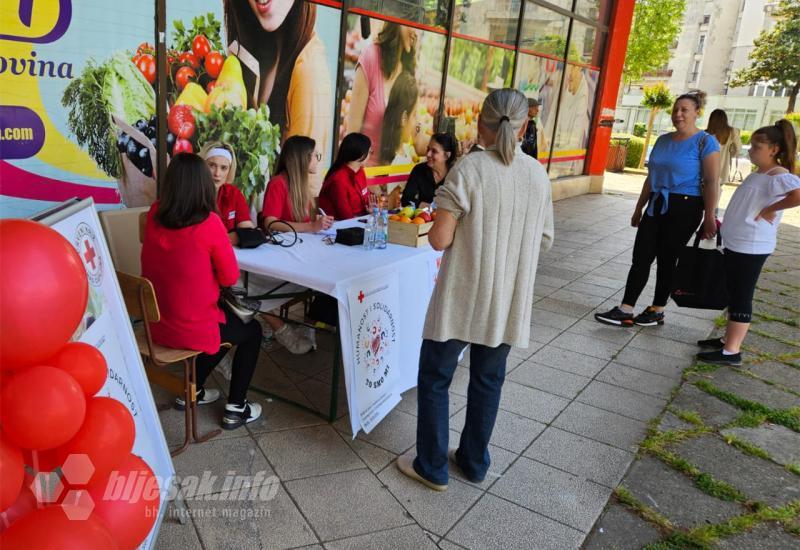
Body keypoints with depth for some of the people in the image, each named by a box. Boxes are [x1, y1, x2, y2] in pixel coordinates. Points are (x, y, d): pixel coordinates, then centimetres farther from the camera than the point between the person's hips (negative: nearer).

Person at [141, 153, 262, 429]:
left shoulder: (154, 214, -5)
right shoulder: (209, 223, -22)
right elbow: (230, 277, -11)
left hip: (156, 324, 7)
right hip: (191, 329, -6)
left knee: (226, 323, 32)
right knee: (252, 331, 21)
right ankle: (236, 409, 23)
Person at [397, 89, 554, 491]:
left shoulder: (469, 169, -14)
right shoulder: (538, 174, 1)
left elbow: (439, 239, -16)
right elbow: (545, 240, 9)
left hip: (461, 298, -5)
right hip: (508, 301, 5)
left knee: (434, 380, 12)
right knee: (488, 381, 19)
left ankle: (432, 468, 22)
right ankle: (474, 461, 33)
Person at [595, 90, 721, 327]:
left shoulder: (705, 142, -7)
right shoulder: (663, 140, 12)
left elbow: (711, 183, -12)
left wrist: (709, 217, -18)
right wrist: (639, 208, 18)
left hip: (684, 208, -6)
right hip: (656, 206, 6)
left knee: (666, 259, 3)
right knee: (641, 257, 1)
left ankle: (657, 311, 17)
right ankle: (625, 311, 3)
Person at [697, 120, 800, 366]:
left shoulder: (778, 176, -16)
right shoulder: (757, 174, 13)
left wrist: (770, 209, -24)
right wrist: (725, 226, 18)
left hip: (751, 246, -10)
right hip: (736, 243, 10)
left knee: (741, 297, -4)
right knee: (733, 294, 16)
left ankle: (732, 351, 2)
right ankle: (728, 339, 26)